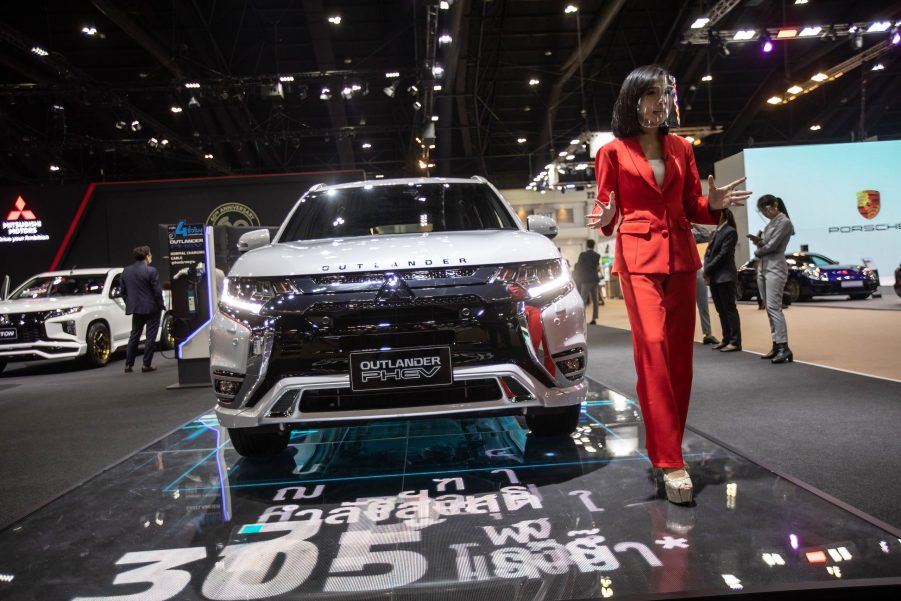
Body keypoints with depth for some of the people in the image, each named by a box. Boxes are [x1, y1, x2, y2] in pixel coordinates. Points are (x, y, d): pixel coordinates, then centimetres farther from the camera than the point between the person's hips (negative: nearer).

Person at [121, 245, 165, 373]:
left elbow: (123, 291, 10)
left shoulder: (126, 271, 6)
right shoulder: (151, 271, -14)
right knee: (150, 337, 1)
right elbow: (157, 291, -13)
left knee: (134, 335, 15)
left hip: (135, 308, 6)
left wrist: (129, 304, 18)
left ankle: (128, 364, 15)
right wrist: (161, 305, -1)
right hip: (151, 308, -6)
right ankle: (146, 364, 1)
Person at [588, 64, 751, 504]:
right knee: (652, 345, -17)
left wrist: (714, 204, -6)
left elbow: (692, 208, 15)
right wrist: (603, 217, -18)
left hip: (680, 255, 5)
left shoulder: (681, 149, 15)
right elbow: (606, 212, 5)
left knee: (680, 353, 3)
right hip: (638, 256, -4)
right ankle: (670, 462, -16)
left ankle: (670, 446, 17)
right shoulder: (613, 152, 4)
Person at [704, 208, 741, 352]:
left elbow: (723, 255, -14)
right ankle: (726, 339, 15)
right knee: (721, 310, 10)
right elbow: (708, 252, 13)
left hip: (725, 276, -8)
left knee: (729, 309, -7)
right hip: (714, 277, 8)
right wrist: (706, 269, -3)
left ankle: (735, 342, -5)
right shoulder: (716, 232, 18)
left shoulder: (730, 232, -7)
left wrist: (708, 269, -11)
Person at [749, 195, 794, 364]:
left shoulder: (784, 222, -6)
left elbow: (772, 246, -13)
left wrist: (757, 252, 4)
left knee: (774, 307, -17)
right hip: (763, 267, 9)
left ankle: (784, 347, -22)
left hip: (775, 267, -9)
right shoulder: (771, 223, 19)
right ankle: (776, 345, 6)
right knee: (768, 309, 5)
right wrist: (758, 241, 1)